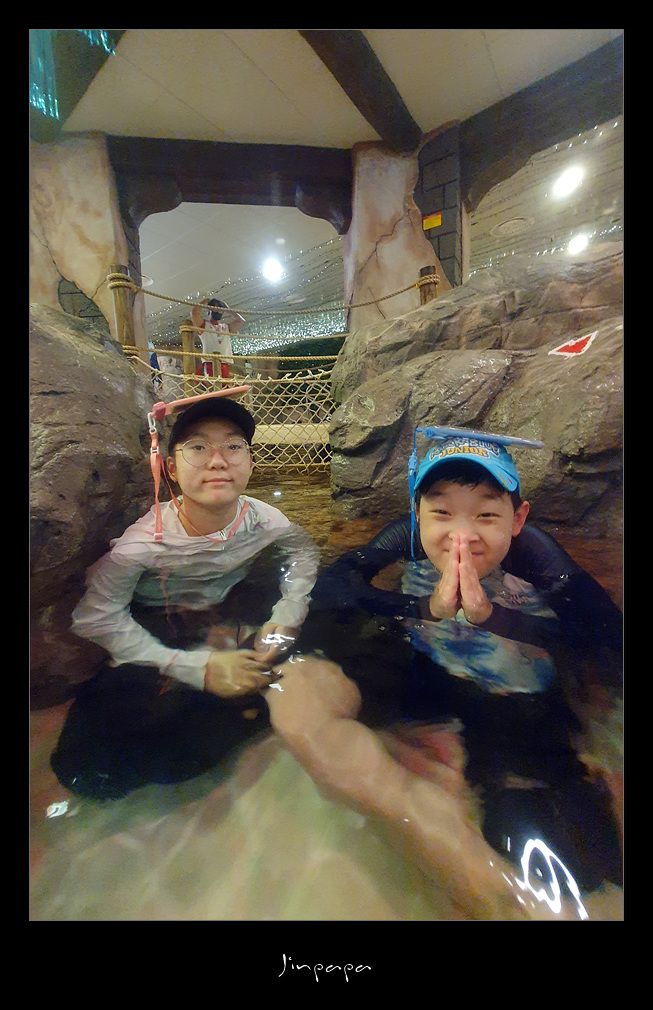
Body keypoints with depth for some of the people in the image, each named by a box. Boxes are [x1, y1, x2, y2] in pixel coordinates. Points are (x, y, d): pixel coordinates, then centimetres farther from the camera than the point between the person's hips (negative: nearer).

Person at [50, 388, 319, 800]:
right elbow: (97, 617, -19)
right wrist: (197, 668, -26)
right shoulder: (143, 541, -27)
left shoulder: (262, 519, -20)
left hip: (231, 618, 3)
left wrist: (284, 619, -16)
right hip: (157, 632, -2)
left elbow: (304, 550, 0)